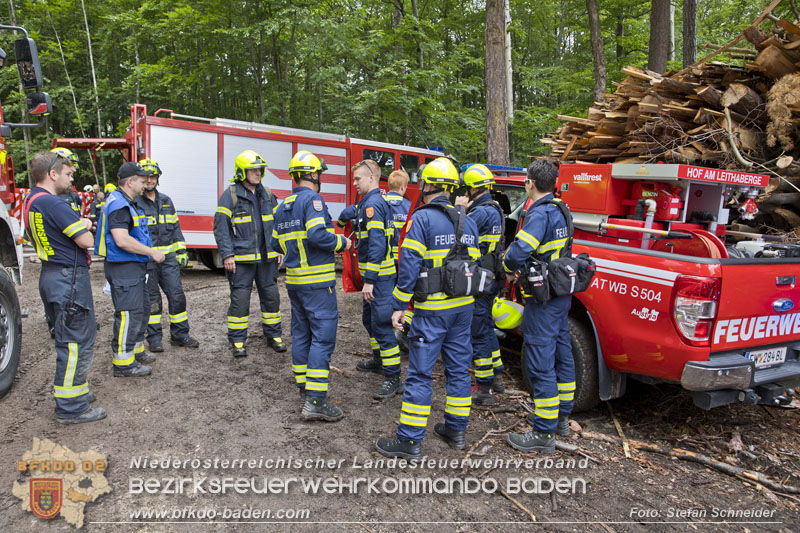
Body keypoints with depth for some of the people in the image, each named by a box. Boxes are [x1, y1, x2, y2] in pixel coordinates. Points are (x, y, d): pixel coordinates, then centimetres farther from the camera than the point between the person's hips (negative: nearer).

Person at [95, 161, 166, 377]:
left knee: (142, 308, 21)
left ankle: (136, 350, 34)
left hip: (134, 267, 11)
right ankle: (123, 362, -1)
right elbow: (122, 240, -28)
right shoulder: (118, 204, -18)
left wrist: (149, 251, 21)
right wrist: (152, 252, -21)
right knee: (129, 313, -8)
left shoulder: (127, 203, 16)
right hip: (123, 268, -11)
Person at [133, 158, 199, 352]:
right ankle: (154, 338, 15)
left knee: (177, 296, 4)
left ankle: (179, 335, 15)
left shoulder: (166, 201, 13)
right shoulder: (133, 203, -4)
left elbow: (175, 227, 18)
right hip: (145, 261, -4)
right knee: (152, 300, 4)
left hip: (168, 258, 5)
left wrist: (181, 251, 14)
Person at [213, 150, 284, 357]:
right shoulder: (230, 195, -5)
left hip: (266, 257, 5)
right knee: (240, 299, -1)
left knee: (271, 296, 9)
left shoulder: (267, 195, 11)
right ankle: (237, 341, 11)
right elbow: (220, 227, -8)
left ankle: (273, 335, 23)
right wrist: (227, 255, -14)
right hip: (241, 258, -5)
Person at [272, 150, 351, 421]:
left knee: (301, 333, 15)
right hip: (316, 282, -9)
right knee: (323, 335, -7)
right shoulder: (312, 199, -13)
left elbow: (276, 243, 15)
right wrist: (341, 243, -10)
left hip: (294, 281, 9)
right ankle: (315, 401, -8)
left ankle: (304, 389, 25)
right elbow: (318, 235, -25)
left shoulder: (283, 206, 13)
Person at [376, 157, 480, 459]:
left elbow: (409, 265, -15)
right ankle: (456, 430, 26)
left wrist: (399, 306, -10)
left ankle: (410, 441, 4)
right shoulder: (467, 221, 11)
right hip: (463, 307, 7)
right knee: (459, 368, 15)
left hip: (432, 309, -7)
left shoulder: (422, 218, -11)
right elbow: (474, 264, 13)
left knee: (420, 374, -2)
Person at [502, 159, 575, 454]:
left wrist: (509, 269, -7)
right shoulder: (560, 211, 9)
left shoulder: (540, 214, -20)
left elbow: (518, 252, -29)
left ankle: (544, 434, 4)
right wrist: (521, 267, 12)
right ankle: (562, 417, 34)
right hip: (562, 294, 10)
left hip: (543, 300, -10)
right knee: (561, 355, 19)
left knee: (541, 365, -3)